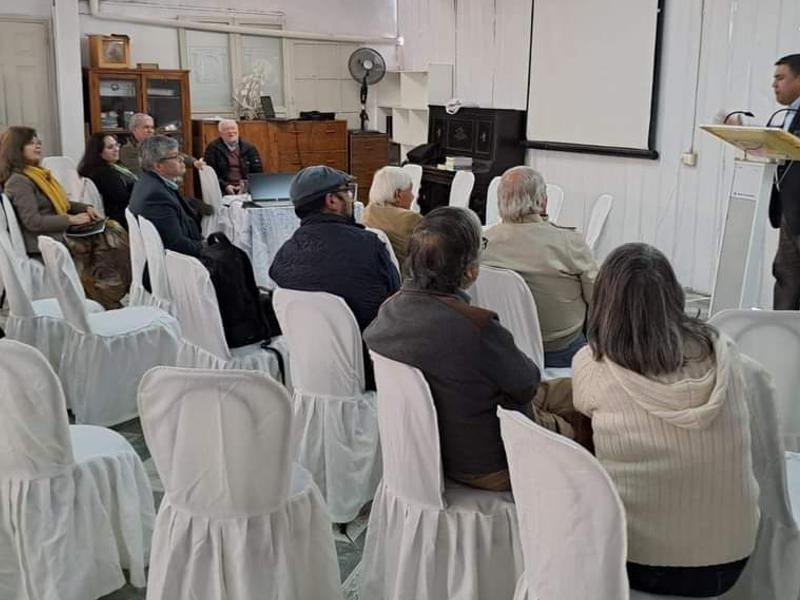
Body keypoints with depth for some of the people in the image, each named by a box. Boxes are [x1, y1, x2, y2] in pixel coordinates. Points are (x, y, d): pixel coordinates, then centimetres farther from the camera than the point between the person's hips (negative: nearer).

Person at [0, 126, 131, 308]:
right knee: (110, 243, -20)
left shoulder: (38, 174, 18)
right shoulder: (18, 181, -11)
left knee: (115, 232, -7)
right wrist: (71, 219, -19)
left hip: (61, 232, 9)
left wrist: (86, 208, 7)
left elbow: (61, 203, 25)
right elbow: (33, 222, -20)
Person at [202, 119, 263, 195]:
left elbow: (257, 171, 10)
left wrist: (247, 184, -8)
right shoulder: (212, 148, 5)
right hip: (223, 191, -2)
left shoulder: (249, 148, 13)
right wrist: (225, 186, -14)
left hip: (247, 190, 2)